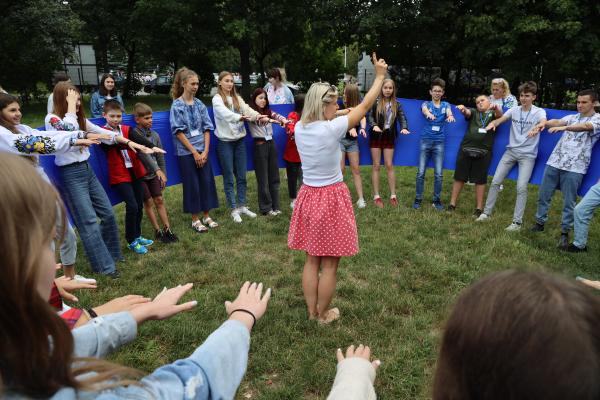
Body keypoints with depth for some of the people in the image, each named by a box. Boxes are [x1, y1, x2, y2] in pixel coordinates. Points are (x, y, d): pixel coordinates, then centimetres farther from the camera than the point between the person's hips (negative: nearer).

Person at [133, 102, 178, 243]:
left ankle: (167, 229, 11)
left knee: (159, 200, 6)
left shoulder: (154, 135, 0)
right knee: (148, 202, 4)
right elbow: (144, 154, -30)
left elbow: (160, 157, 7)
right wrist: (157, 169, -39)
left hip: (153, 174, 5)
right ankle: (158, 230, 13)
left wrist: (163, 175, 7)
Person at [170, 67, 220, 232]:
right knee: (192, 185, 2)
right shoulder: (177, 105, -5)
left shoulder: (200, 104, 6)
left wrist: (205, 151, -5)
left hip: (202, 151, 4)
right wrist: (194, 152, -12)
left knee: (207, 182, 6)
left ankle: (206, 216, 20)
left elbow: (207, 129, 5)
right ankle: (195, 219, 14)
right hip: (186, 152, -4)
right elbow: (178, 132, -9)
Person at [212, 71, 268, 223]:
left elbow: (248, 109, -8)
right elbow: (225, 113, -26)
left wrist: (259, 116, -29)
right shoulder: (217, 99, -6)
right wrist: (241, 117, -42)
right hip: (225, 142, -5)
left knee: (241, 176, 10)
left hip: (240, 140, 5)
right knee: (229, 177, 3)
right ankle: (234, 209, 13)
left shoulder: (237, 98, 9)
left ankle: (242, 206, 22)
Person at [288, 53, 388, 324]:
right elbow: (364, 106, -5)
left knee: (312, 259, 17)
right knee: (329, 264, 9)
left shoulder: (299, 128, -2)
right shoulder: (331, 129, -18)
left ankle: (311, 311, 29)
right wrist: (380, 76, 7)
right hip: (332, 199, -6)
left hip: (309, 196, 7)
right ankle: (323, 314, 23)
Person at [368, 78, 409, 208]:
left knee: (389, 166, 4)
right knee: (376, 166, 2)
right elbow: (370, 116, -11)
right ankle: (376, 196, 7)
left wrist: (404, 128, -25)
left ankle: (393, 196, 11)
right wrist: (374, 125, -31)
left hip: (389, 137, 2)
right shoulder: (375, 102, -4)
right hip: (376, 136, -2)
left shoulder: (397, 104, 4)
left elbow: (402, 118, -4)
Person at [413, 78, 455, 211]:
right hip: (425, 140, -1)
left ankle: (436, 200, 13)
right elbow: (424, 109, -20)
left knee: (439, 173, 1)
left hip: (439, 142, 1)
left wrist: (450, 116, -38)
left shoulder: (445, 105, 11)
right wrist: (428, 114, -45)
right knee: (421, 172, -1)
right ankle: (418, 199, 9)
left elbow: (448, 112, -13)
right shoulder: (426, 104, 5)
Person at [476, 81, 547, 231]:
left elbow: (543, 122, -26)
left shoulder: (539, 112, -5)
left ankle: (517, 221, -2)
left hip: (528, 154, -3)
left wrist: (536, 128, -50)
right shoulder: (514, 110, 4)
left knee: (521, 187, -11)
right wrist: (493, 123, -35)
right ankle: (486, 213, 13)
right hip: (511, 151, 3)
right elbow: (500, 119, -10)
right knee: (495, 182, 1)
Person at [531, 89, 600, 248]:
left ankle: (565, 232, 11)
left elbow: (585, 127, -21)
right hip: (554, 162, 4)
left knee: (569, 202, 0)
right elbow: (557, 121, -5)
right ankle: (540, 223, 24)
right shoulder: (572, 117, 14)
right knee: (543, 195, 8)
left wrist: (564, 127, -39)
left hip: (575, 168, -4)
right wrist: (545, 123, -28)